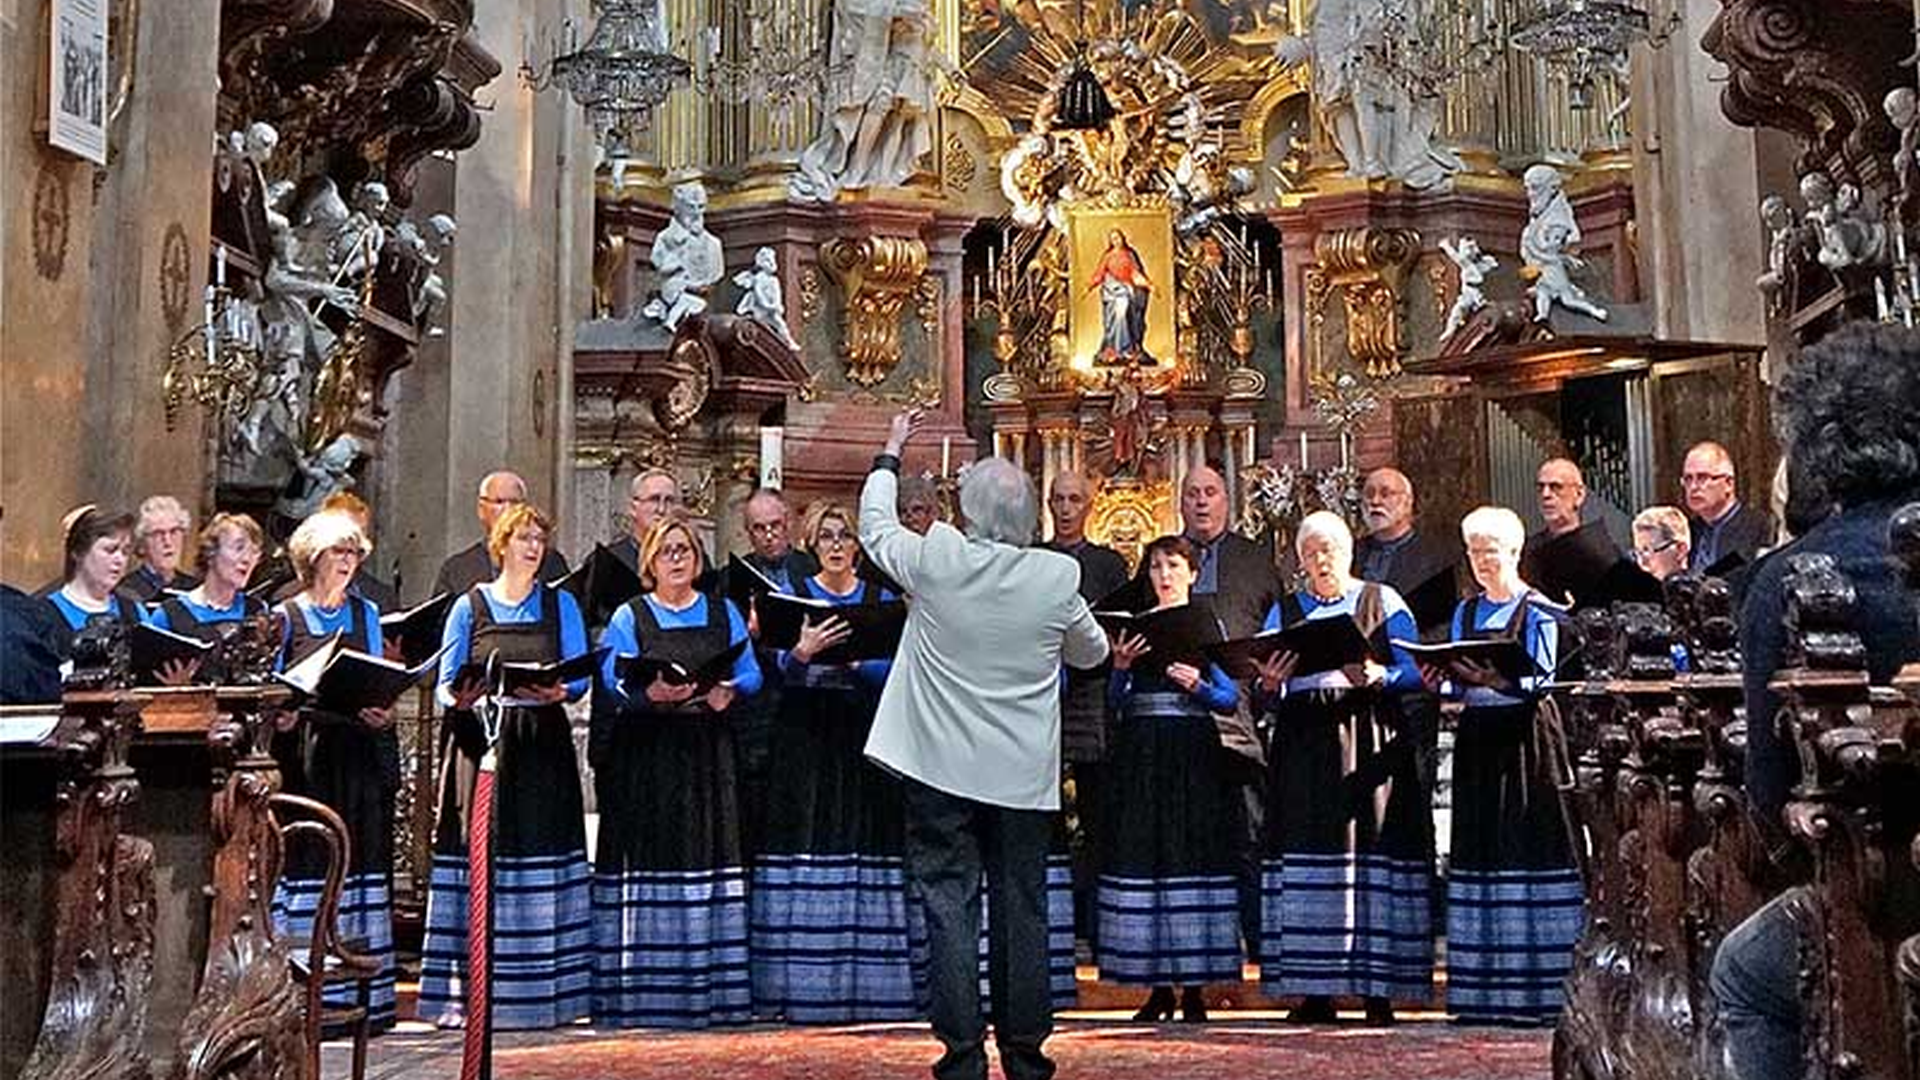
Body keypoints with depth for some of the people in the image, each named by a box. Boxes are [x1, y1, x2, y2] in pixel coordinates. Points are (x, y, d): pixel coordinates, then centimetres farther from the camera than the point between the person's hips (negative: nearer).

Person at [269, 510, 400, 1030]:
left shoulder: (366, 614, 15)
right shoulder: (285, 616, 5)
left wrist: (383, 712, -6)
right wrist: (279, 714, -17)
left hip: (360, 756, 3)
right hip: (304, 757, -3)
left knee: (361, 862, 2)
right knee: (306, 863, -6)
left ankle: (361, 996, 6)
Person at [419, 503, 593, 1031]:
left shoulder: (561, 605, 12)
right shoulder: (469, 606, 9)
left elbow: (579, 676, 5)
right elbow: (444, 682, 5)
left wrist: (559, 691, -16)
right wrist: (458, 698, -17)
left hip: (542, 745, 1)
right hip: (479, 739, -1)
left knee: (541, 856, -2)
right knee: (474, 853, -6)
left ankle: (541, 989, 3)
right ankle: (461, 992, -3)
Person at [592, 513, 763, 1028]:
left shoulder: (724, 613, 16)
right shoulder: (629, 617, 7)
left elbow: (750, 674, 9)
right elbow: (614, 680, -6)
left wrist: (728, 691, -12)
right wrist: (651, 692, -25)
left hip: (708, 752, 2)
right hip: (646, 753, -2)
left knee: (710, 852, -1)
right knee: (647, 862, -6)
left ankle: (711, 987, 3)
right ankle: (643, 990, -2)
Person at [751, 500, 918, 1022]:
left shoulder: (880, 599, 10)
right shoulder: (794, 596, 7)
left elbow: (893, 669, 2)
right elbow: (782, 669, -3)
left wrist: (851, 660, -14)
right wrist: (803, 651, -22)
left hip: (862, 733, 1)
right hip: (806, 735, -1)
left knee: (865, 837, -3)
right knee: (807, 838, -6)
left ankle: (868, 980, 3)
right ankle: (806, 985, -2)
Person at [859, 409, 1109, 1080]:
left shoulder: (936, 561, -10)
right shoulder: (1058, 577, -7)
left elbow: (875, 527, 11)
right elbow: (1092, 652, 11)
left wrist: (890, 454, 26)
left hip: (941, 770, -1)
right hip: (1023, 773, 1)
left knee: (949, 909, 3)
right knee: (1021, 910, 10)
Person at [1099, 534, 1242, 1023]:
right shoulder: (1135, 625, 12)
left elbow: (1230, 699, 4)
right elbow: (1116, 699, 7)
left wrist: (1198, 685, -14)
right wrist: (1121, 666, -11)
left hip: (1192, 753, -2)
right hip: (1141, 753, 2)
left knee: (1193, 852, -5)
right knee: (1143, 852, 0)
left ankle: (1194, 988, 2)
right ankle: (1158, 987, 8)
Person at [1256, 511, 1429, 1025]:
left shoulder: (1383, 602, 9)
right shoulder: (1283, 611, 18)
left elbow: (1413, 671, 1)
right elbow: (1269, 694, 13)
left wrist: (1375, 676, -17)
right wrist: (1270, 684, -9)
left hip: (1369, 741, -3)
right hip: (1303, 744, 3)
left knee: (1372, 847, -8)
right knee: (1307, 857, -3)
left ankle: (1378, 987, -4)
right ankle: (1315, 991, 0)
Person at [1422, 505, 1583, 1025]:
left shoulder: (1538, 610, -1)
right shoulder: (1466, 612, 16)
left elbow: (1540, 678, -11)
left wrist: (1495, 676, -26)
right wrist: (1441, 677, -4)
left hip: (1525, 738, -6)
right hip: (1477, 737, 6)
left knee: (1528, 845, -9)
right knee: (1478, 851, 3)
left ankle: (1534, 990, -5)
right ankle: (1482, 993, 7)